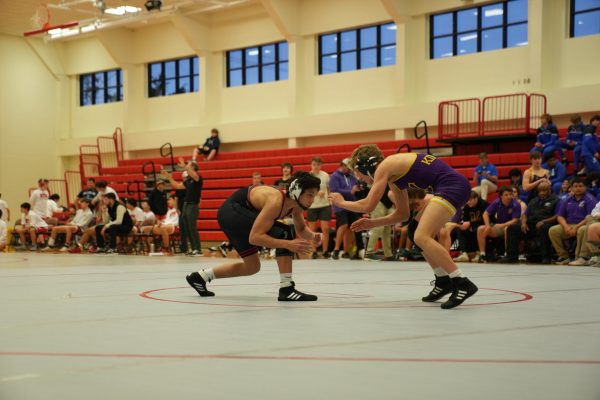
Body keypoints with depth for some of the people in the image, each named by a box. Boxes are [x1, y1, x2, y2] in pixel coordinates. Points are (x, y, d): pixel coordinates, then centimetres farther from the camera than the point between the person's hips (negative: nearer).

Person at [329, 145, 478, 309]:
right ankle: (443, 282, 22)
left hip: (452, 185, -10)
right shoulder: (394, 176, 23)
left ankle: (462, 283, -19)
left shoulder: (384, 167, -4)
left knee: (421, 237, -16)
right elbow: (402, 214, 28)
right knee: (423, 236, 18)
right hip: (456, 186, 10)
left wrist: (342, 203, 10)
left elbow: (368, 205, -6)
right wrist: (372, 223, 27)